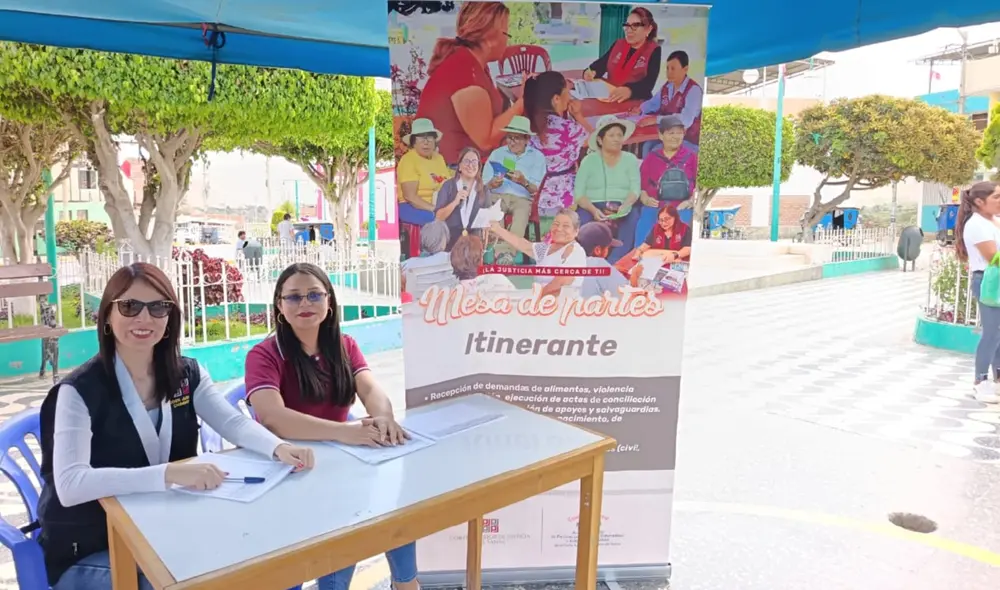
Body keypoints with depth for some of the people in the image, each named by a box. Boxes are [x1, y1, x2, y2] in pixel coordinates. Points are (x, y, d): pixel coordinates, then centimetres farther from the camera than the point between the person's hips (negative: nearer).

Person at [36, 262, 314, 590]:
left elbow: (234, 423, -9)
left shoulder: (187, 374, 1)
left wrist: (278, 447, -31)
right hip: (89, 553, -4)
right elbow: (70, 485, -29)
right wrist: (168, 473, -42)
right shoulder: (80, 390, -17)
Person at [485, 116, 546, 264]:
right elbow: (483, 185, 9)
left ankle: (507, 251, -49)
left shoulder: (537, 156, 9)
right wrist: (492, 184, -15)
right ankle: (497, 249, -43)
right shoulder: (497, 153, 13)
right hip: (497, 196, 1)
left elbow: (536, 190, 1)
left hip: (522, 199, -1)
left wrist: (524, 181, -21)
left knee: (522, 214, -37)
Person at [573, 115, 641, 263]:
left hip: (623, 208, 1)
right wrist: (593, 210, -19)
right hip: (592, 208, -1)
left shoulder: (630, 159, 12)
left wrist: (623, 206, -21)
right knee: (583, 220, -33)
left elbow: (635, 190, 1)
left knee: (630, 221, -32)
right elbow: (579, 193, 0)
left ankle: (613, 266, -38)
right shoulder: (589, 160, 8)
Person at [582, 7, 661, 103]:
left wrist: (630, 90, -37)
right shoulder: (618, 44, 15)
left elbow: (649, 82, -16)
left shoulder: (654, 50, -1)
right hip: (609, 97, 5)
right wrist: (591, 72, -17)